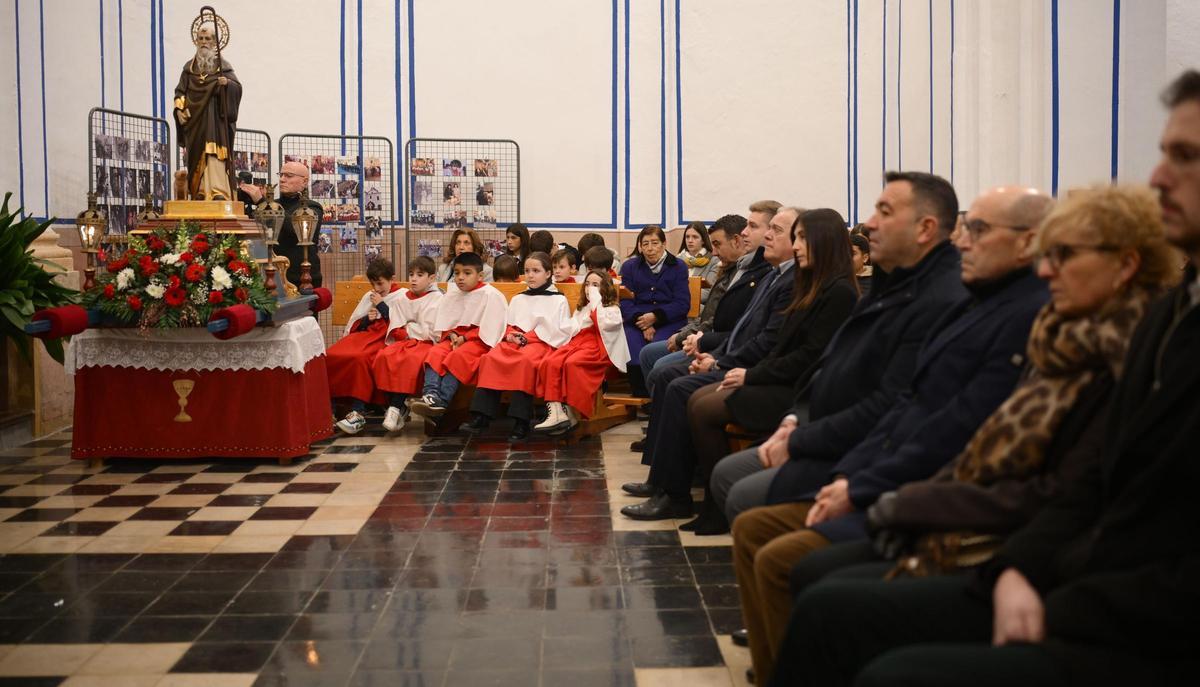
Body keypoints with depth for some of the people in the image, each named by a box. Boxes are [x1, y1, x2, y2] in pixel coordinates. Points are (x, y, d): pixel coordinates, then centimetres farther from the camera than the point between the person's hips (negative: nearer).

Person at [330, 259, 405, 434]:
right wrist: (366, 320, 3)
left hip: (386, 338, -5)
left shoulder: (402, 297, 13)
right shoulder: (368, 297, 28)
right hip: (364, 334, 6)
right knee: (331, 355, -26)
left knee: (360, 357, -38)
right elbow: (354, 324, 23)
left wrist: (381, 305, 2)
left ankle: (357, 413, -40)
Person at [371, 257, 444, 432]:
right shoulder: (402, 300, 16)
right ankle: (398, 408, -23)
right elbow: (395, 330, 11)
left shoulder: (437, 299, 1)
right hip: (404, 342, 5)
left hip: (426, 343, -5)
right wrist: (415, 330, -6)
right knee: (384, 356, -25)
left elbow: (431, 332, -8)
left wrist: (407, 329, 1)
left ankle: (396, 407, -28)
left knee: (411, 359, -35)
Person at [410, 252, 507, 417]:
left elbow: (488, 329, -10)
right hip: (456, 337, 6)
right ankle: (430, 393, -40)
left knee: (459, 356, -33)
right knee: (436, 352, -22)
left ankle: (441, 401, -39)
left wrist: (465, 338, -15)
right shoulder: (452, 295, 17)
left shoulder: (490, 295, -4)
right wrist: (452, 334, -7)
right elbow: (444, 322, 15)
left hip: (478, 340, -6)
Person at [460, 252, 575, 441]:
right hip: (515, 341, 5)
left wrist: (527, 338, -9)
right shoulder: (517, 299, 26)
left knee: (525, 360, -38)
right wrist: (511, 335, -2)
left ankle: (521, 421, -39)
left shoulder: (558, 300, 9)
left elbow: (562, 332, -2)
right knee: (490, 358, -26)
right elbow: (507, 325, 24)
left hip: (541, 344, -5)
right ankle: (481, 416, -31)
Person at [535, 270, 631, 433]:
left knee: (572, 363, -37)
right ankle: (555, 411, -38)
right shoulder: (581, 309, 34)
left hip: (596, 347, -5)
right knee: (549, 362, -27)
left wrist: (596, 302, -1)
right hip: (576, 343, 6)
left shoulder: (612, 309, 13)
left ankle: (571, 413, -30)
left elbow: (603, 324, -9)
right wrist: (564, 344, 5)